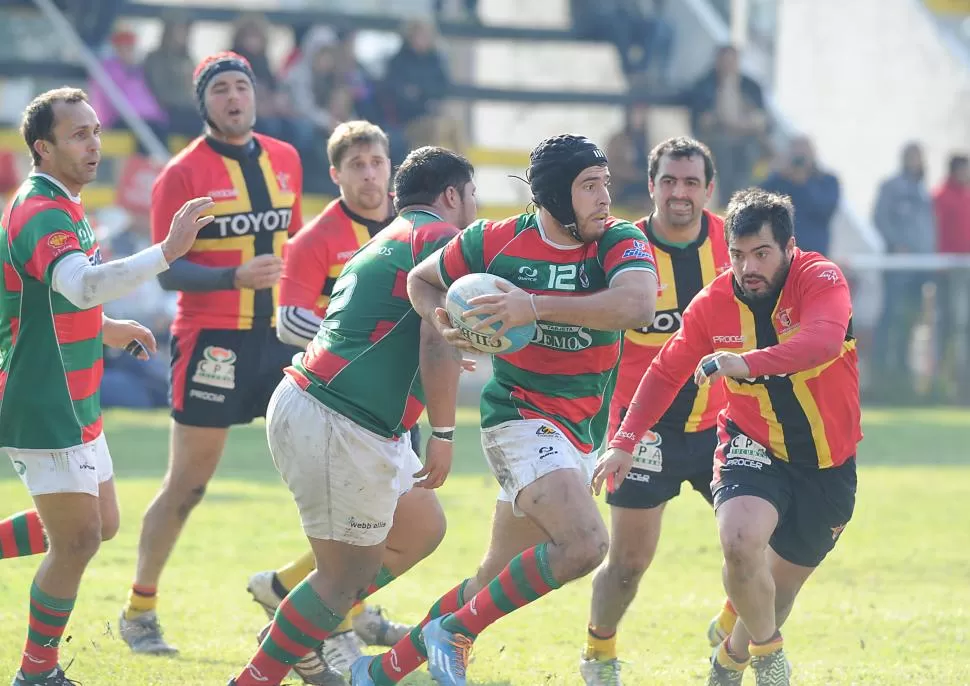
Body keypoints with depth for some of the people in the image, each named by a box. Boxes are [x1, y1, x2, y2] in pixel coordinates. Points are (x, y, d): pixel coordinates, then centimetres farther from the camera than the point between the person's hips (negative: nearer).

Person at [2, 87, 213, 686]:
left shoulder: (61, 206, 12)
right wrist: (167, 252, -49)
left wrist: (105, 328, 17)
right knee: (78, 539, -6)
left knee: (101, 525, 17)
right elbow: (86, 285, -41)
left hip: (73, 405, 10)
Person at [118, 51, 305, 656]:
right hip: (213, 339, -5)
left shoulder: (285, 160, 9)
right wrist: (237, 276, -25)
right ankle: (139, 611, 14)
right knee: (187, 486, 0)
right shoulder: (184, 173, -7)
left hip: (279, 334, 5)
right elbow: (168, 270, -11)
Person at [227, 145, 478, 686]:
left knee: (424, 527, 20)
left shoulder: (390, 241, 22)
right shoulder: (441, 238, -8)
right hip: (339, 430, -10)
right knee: (348, 576, -3)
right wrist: (444, 435, -17)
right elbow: (437, 342, -19)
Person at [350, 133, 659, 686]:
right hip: (521, 418, -4)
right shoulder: (495, 242, -6)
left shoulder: (620, 242, -6)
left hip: (581, 435, 4)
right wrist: (445, 325, -11)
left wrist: (536, 307, -33)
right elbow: (422, 280, 11)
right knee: (585, 543, -27)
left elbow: (638, 305, -27)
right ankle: (455, 632, -13)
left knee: (494, 583, 12)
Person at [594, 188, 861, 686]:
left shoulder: (821, 280, -19)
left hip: (829, 464, 0)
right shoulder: (714, 303, -9)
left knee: (779, 587, 12)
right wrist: (625, 441, 0)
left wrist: (747, 362, -55)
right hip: (753, 447, 0)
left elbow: (824, 341, -40)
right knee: (740, 538, -30)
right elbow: (667, 370, 6)